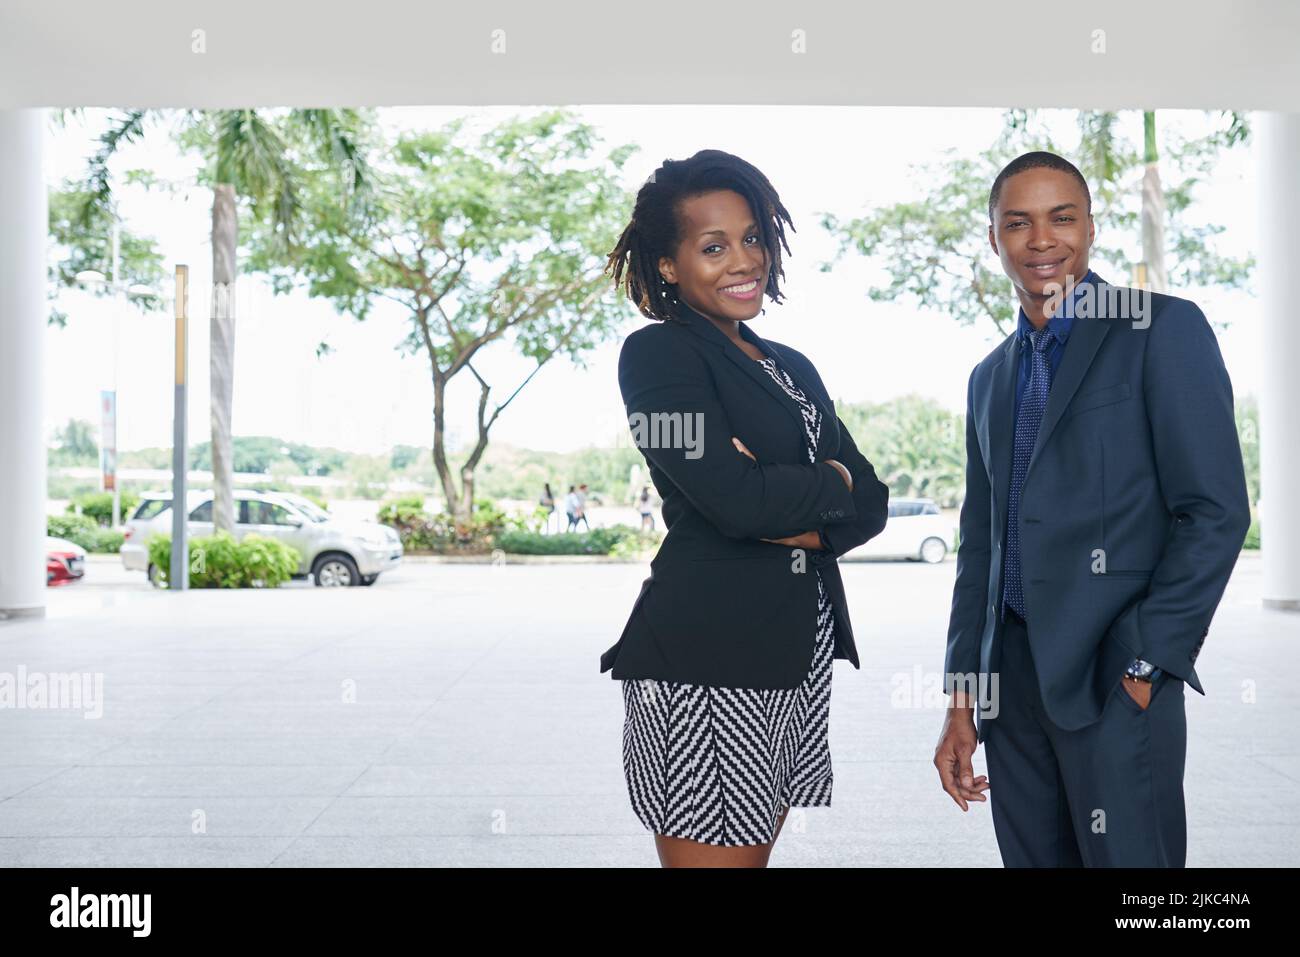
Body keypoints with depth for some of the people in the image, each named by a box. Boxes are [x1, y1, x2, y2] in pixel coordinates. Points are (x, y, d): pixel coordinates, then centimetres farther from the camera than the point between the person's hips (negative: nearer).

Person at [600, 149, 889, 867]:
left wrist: (795, 522, -10)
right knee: (715, 853, -1)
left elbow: (870, 503, 10)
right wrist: (830, 483, 0)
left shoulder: (792, 367, 17)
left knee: (757, 850, 14)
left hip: (798, 651, 7)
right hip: (706, 655, -7)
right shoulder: (658, 353, -5)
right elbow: (734, 498, -18)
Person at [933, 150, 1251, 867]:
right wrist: (961, 700, 12)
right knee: (1030, 856, 11)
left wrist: (1145, 665, -13)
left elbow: (1217, 511, -9)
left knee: (1127, 856, 0)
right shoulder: (989, 377, 16)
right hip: (1011, 677, 6)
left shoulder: (1162, 330, -2)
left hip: (1115, 675, -5)